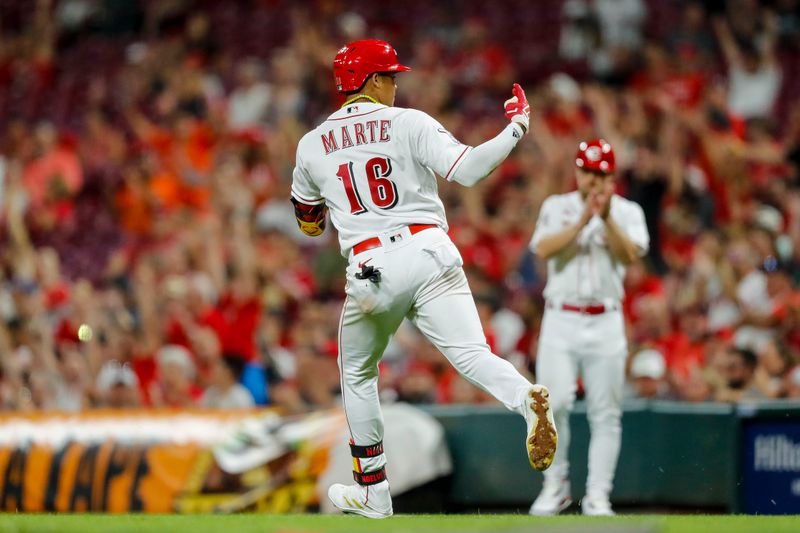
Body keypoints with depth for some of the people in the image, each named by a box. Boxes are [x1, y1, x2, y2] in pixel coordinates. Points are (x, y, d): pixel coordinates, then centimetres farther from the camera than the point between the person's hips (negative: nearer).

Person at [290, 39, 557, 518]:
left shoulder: (312, 145, 14)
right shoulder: (409, 123, 4)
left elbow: (309, 223, 25)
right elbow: (467, 169, -9)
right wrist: (516, 129, 2)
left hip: (370, 270, 1)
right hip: (430, 254, -1)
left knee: (357, 375, 23)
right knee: (472, 355, -12)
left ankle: (372, 492, 26)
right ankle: (530, 401, -45)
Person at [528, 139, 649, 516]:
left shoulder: (627, 211, 7)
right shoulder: (556, 208, 9)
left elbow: (630, 255, -9)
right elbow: (543, 249, -8)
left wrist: (607, 217, -21)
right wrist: (583, 220, -17)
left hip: (605, 323, 0)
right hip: (561, 319, 0)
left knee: (605, 413, -2)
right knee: (554, 402, -11)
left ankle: (597, 496, 3)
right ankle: (555, 485, 4)